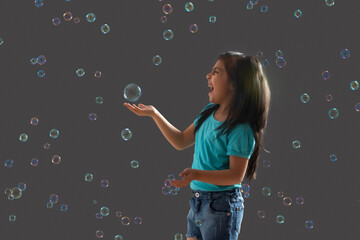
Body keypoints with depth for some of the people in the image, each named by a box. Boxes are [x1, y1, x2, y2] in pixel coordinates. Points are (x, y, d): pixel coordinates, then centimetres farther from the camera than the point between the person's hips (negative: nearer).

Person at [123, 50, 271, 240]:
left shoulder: (240, 130, -19)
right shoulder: (208, 113, 6)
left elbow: (236, 175, -21)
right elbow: (181, 141, 16)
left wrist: (196, 174, -31)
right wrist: (154, 114, 10)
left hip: (221, 206, -8)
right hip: (198, 201, 8)